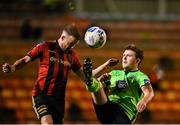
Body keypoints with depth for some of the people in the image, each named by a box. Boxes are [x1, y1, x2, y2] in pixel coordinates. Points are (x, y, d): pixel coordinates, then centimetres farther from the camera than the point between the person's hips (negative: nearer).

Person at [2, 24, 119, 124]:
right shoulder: (45, 47, 0)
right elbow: (25, 60, 1)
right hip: (41, 95, -5)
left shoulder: (72, 55, 13)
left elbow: (85, 76, 18)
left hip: (59, 98, 5)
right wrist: (12, 68, -19)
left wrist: (105, 65, 12)